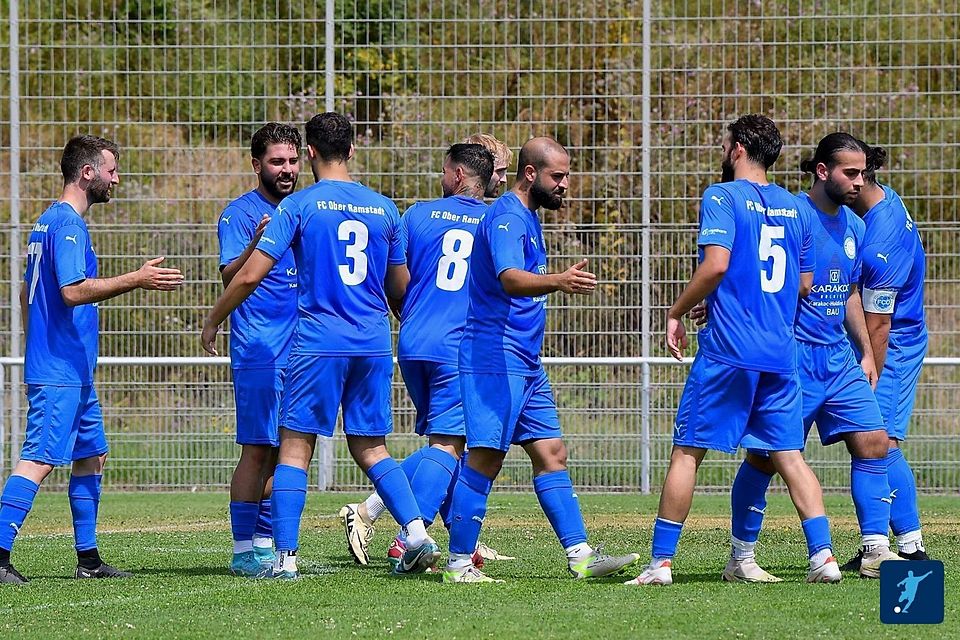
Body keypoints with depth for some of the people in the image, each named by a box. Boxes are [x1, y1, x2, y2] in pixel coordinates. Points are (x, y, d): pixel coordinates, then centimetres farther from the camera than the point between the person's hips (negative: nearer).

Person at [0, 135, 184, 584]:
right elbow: (73, 290, -24)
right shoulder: (68, 224, -13)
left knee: (91, 455, 13)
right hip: (59, 373, -11)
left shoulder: (48, 222, 18)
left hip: (73, 372, 11)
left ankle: (88, 559, 16)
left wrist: (37, 346, 29)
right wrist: (137, 280, -22)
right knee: (39, 459, -13)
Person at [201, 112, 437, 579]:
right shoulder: (383, 209, 10)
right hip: (374, 344, 4)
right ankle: (418, 535, -4)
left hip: (318, 343, -4)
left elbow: (250, 275, -8)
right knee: (370, 448, 13)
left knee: (295, 447, 1)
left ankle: (286, 557, -5)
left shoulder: (298, 206, -4)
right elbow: (401, 287, 18)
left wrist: (212, 321, 6)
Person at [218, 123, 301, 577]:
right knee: (258, 448, -10)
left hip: (299, 349, 7)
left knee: (280, 450, 9)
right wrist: (255, 244, -33)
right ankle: (243, 550, -8)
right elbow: (230, 277, -17)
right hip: (258, 350, -7)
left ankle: (265, 542, 16)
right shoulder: (240, 213, -5)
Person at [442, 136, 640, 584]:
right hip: (495, 358, -10)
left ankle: (580, 555, 5)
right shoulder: (507, 218, -15)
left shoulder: (527, 218, 17)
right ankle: (458, 563, -5)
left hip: (526, 362, 10)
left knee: (551, 454, 6)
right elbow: (510, 278, -35)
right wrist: (558, 282, -51)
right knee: (486, 458, -9)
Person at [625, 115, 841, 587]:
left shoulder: (722, 197, -5)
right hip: (781, 353, 5)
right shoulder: (795, 208, 14)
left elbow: (716, 265, -17)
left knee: (687, 451, 2)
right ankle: (822, 555, -4)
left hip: (727, 349, -5)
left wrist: (676, 313, -6)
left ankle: (661, 561, 2)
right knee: (789, 455, 7)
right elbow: (805, 284, 19)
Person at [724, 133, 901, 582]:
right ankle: (741, 558, 7)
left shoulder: (853, 226, 12)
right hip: (792, 354, -7)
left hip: (839, 356, 7)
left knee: (874, 442, -1)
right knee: (765, 455, -3)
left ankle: (876, 552, 4)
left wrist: (866, 353, 21)